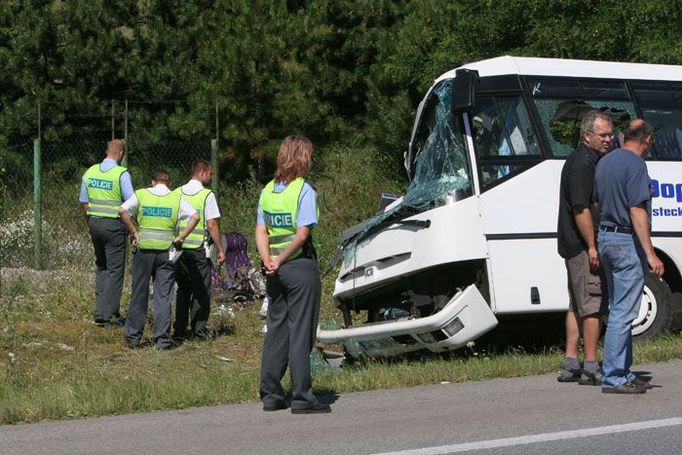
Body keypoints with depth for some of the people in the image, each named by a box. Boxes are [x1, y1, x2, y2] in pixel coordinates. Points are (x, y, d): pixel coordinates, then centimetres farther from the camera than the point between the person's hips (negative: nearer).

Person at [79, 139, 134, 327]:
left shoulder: (90, 172, 5)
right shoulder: (122, 174, -13)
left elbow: (84, 202, 12)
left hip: (94, 222, 6)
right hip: (114, 224, -6)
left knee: (101, 267, 18)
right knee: (115, 269, 0)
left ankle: (100, 310, 16)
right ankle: (107, 314, -2)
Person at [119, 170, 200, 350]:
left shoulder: (141, 194, 3)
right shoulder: (177, 198, 4)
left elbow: (123, 210, -10)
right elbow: (195, 216, -8)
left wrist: (134, 232, -3)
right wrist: (181, 237, -4)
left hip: (144, 248, 0)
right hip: (167, 251, 0)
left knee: (139, 293, 10)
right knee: (163, 296, 3)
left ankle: (133, 335, 15)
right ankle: (162, 338, 0)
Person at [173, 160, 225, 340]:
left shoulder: (177, 193, 7)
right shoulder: (207, 195, -7)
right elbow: (212, 225, -10)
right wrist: (220, 250, -3)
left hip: (178, 247, 5)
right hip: (198, 249, -5)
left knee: (183, 288, 15)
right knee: (201, 290, 4)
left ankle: (179, 329, 15)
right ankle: (199, 330, 4)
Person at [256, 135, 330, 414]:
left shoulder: (268, 190, 10)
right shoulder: (304, 190, -11)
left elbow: (261, 231, 3)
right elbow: (302, 234, -18)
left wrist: (268, 260, -7)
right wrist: (280, 261, -11)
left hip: (275, 272, 6)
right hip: (300, 266, -6)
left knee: (276, 331, 12)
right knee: (300, 332, -2)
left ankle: (270, 395, 14)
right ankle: (302, 397, 0)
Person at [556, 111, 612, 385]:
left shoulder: (585, 161, 18)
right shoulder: (583, 164, -15)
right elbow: (580, 209, -22)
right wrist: (592, 246, -22)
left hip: (574, 246, 11)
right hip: (583, 246, -11)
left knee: (577, 305, 13)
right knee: (593, 306, -8)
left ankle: (570, 365, 16)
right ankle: (591, 368, -6)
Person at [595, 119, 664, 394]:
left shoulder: (605, 162, 13)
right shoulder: (635, 164, -14)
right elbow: (637, 210, -20)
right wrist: (651, 254, -22)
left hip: (605, 237, 9)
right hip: (628, 242, -9)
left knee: (619, 310, 14)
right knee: (623, 312, -7)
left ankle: (623, 374, 17)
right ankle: (613, 378, -7)